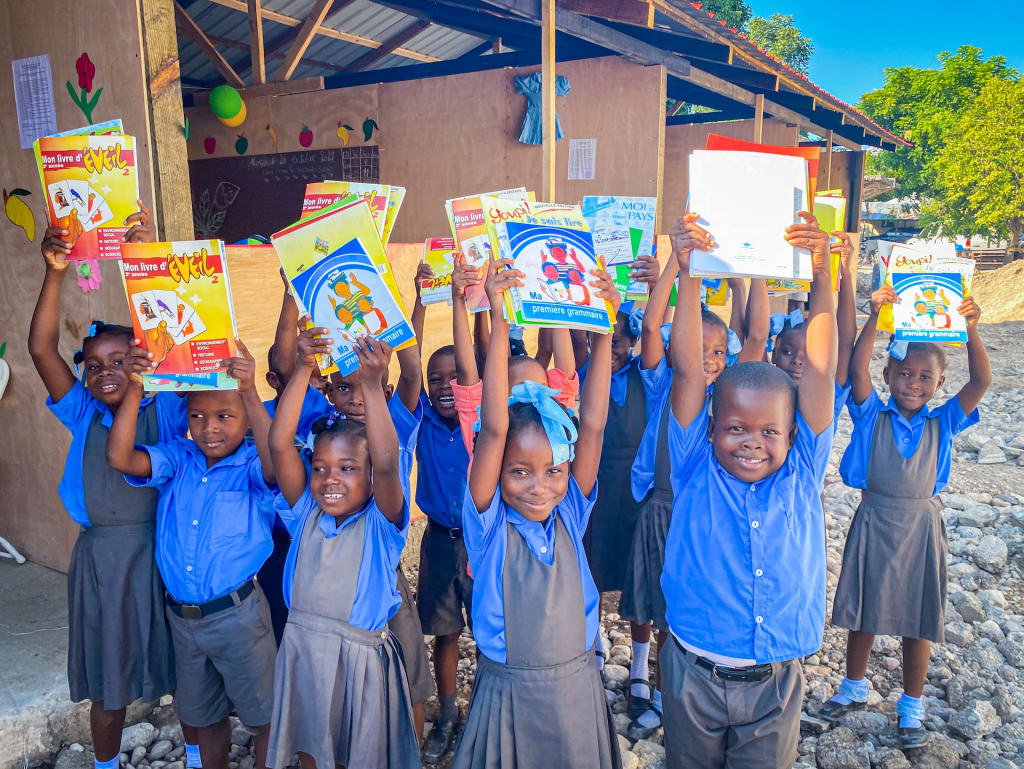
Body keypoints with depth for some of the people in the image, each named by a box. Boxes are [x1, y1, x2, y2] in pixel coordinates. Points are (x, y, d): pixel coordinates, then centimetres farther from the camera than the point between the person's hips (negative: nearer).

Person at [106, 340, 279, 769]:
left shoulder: (252, 466, -13)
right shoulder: (177, 460, -1)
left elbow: (275, 462, -36)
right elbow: (120, 458, -14)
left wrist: (249, 393, -43)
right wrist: (134, 390, -22)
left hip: (237, 615, -4)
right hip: (182, 615, 5)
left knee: (264, 715, 11)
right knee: (205, 715, 25)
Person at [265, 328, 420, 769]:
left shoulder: (380, 523, -11)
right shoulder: (307, 514, -2)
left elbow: (386, 463, -31)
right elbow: (279, 445, -14)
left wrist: (373, 385, -37)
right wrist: (303, 369, -22)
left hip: (362, 660, -3)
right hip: (303, 654, 3)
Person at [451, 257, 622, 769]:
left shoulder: (570, 514, -7)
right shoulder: (490, 525, -14)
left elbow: (592, 425, -15)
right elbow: (494, 429, -26)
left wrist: (604, 327, -21)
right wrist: (500, 322, -32)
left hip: (578, 688, 3)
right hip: (507, 693, -2)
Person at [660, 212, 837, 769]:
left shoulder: (802, 472, -6)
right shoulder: (695, 470, -10)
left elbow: (819, 370, -15)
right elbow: (687, 371, -20)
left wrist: (820, 276, -23)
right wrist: (688, 277, -27)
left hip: (775, 682, 1)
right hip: (694, 676, -1)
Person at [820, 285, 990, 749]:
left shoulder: (942, 425, 0)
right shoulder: (871, 416, -4)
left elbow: (981, 382, -12)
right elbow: (857, 368, -18)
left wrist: (970, 331, -23)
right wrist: (876, 315, -27)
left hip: (921, 528, 1)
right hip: (873, 524, 0)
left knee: (917, 622, 10)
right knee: (862, 612, 14)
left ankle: (912, 707, 28)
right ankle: (854, 688, 35)